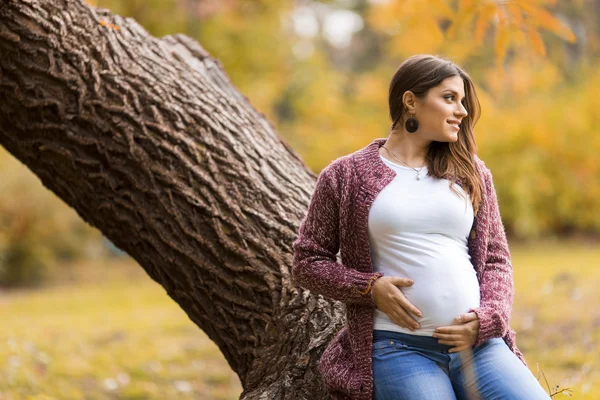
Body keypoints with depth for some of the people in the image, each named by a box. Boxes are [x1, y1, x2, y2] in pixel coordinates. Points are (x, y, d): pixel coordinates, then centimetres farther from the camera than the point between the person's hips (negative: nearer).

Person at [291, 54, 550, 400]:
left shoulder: (471, 173, 16)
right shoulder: (345, 176, 7)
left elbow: (496, 260, 18)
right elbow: (307, 261, 10)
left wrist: (486, 319, -2)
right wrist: (370, 286, -7)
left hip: (477, 342, 4)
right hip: (396, 346, -3)